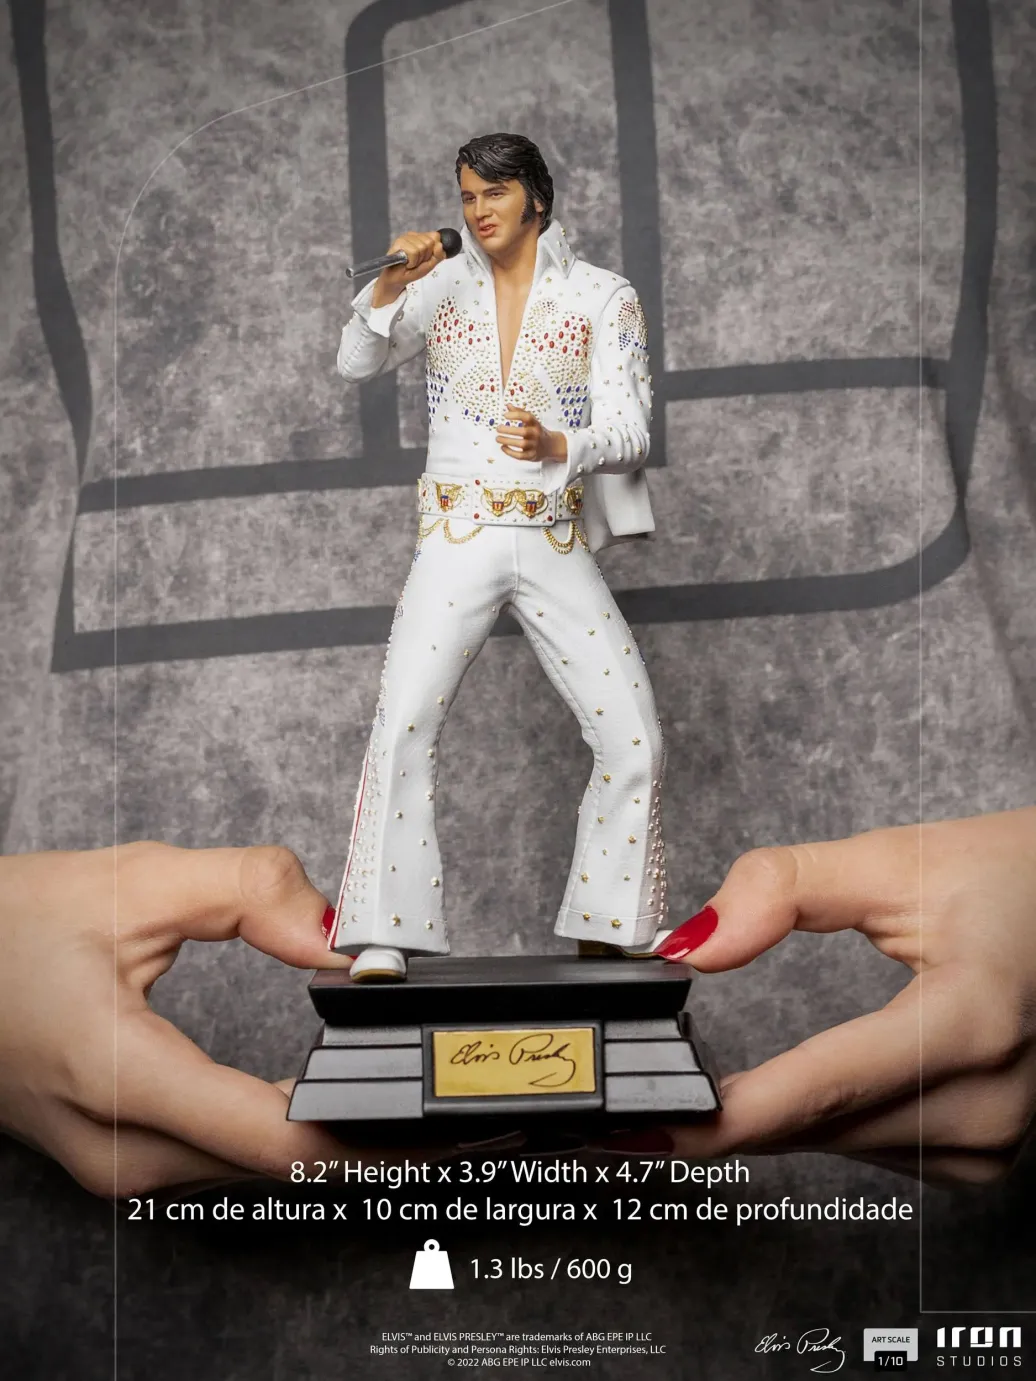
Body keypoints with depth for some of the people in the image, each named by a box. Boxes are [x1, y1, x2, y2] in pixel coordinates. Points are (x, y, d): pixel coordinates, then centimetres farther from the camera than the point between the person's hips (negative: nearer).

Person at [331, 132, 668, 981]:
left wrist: (557, 446, -23)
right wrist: (391, 285, -14)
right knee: (402, 726, -18)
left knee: (635, 743, -3)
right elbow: (357, 365, 2)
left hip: (557, 542, 1)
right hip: (458, 538, 0)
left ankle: (607, 933, 13)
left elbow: (629, 431, -3)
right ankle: (384, 939, -12)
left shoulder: (604, 297, 4)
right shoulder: (444, 286, 9)